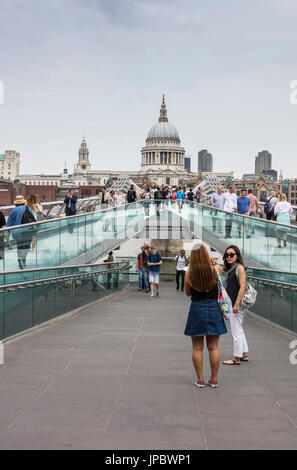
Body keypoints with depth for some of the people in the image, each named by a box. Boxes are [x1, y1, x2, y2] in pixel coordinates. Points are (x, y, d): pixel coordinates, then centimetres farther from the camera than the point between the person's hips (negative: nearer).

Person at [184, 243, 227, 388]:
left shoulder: (189, 274, -10)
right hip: (213, 309, 1)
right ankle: (214, 379, 16)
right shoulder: (214, 270, -10)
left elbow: (187, 293, 3)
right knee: (213, 347, 10)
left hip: (196, 309, -1)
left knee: (197, 348, 9)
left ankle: (200, 379, 10)